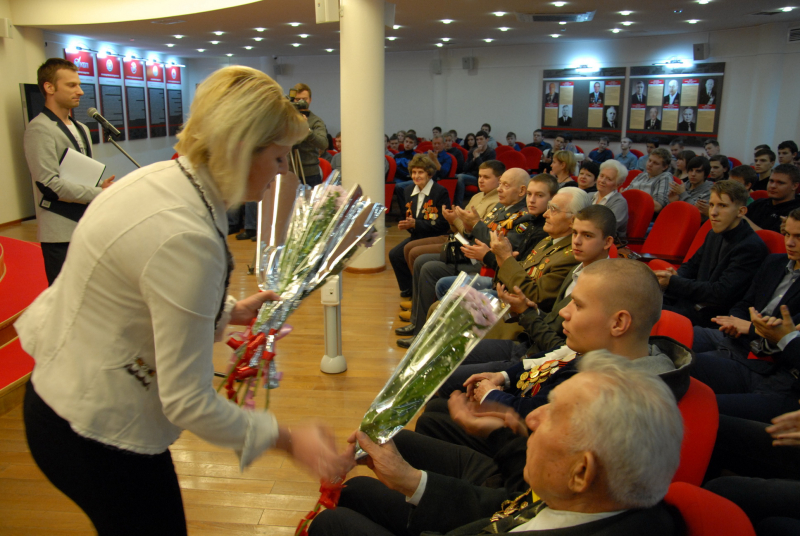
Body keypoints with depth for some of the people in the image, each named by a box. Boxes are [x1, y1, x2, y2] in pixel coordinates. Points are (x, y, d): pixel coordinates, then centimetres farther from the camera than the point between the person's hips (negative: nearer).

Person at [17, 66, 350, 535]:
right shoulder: (186, 238, -32)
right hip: (97, 431, -9)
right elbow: (189, 403, -27)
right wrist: (290, 440, -19)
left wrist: (230, 312, 8)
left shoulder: (165, 176, -3)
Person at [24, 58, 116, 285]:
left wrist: (101, 186, 1)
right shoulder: (39, 129, -10)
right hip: (62, 233, -8)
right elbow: (49, 183, -18)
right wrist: (99, 194, -15)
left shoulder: (81, 129, 18)